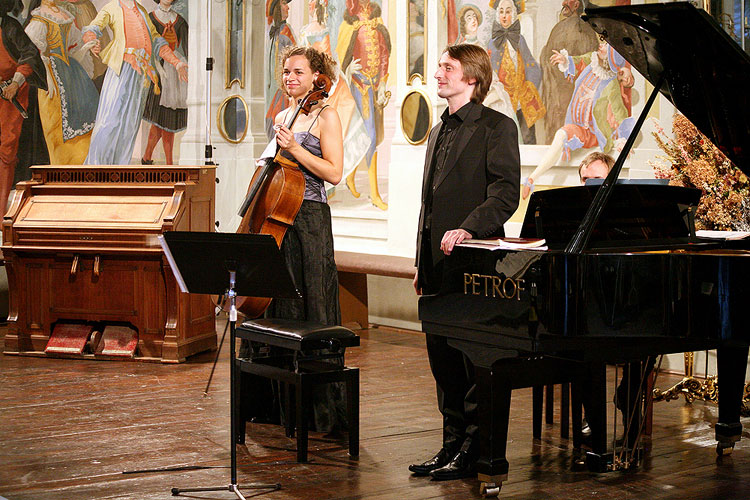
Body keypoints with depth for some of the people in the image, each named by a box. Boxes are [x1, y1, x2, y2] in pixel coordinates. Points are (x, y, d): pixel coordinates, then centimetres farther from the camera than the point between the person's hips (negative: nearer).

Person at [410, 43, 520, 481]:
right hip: (438, 264, 8)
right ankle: (453, 445, 20)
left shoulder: (496, 127, -4)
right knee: (443, 359, 11)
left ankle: (475, 452, 6)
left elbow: (505, 195, -14)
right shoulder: (439, 132, 21)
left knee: (474, 361, -3)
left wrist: (468, 229, -28)